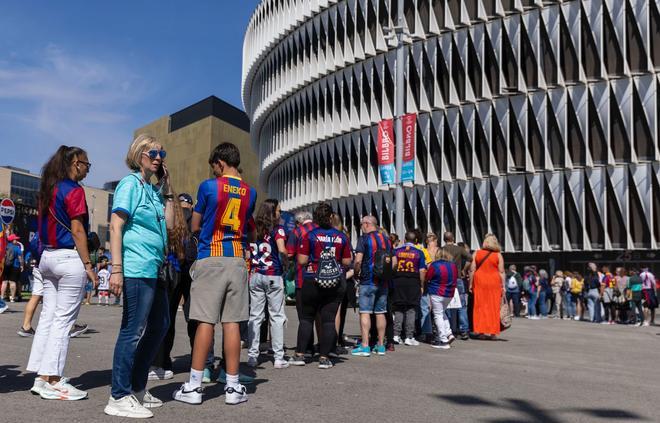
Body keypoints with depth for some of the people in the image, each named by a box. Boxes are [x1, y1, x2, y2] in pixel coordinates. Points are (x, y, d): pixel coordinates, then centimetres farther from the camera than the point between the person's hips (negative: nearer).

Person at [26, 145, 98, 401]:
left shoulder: (47, 189, 13)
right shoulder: (74, 190, -11)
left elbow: (43, 225, 16)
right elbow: (77, 230, -15)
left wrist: (48, 250, 20)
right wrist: (88, 265, -13)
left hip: (47, 256, 8)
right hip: (69, 258, -8)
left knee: (47, 317, 11)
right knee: (63, 320, -4)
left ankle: (42, 377, 16)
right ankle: (53, 382, 0)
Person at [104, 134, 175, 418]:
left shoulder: (154, 189, 17)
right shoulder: (130, 183, -6)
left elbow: (169, 224, 12)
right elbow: (115, 227, -13)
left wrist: (167, 189, 10)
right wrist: (116, 269, -20)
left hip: (154, 270, 10)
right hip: (136, 270, -10)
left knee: (159, 325, 16)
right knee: (133, 331, -5)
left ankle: (137, 388, 28)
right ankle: (119, 397, 7)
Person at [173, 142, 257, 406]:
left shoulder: (208, 186, -2)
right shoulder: (250, 192, 9)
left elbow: (195, 227, 5)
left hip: (210, 260, -3)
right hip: (238, 261, 3)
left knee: (205, 321, -2)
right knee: (232, 322, 4)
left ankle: (194, 386, 5)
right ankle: (233, 387, 8)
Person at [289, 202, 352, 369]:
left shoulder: (309, 235, -6)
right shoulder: (341, 236, 1)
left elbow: (301, 261, -8)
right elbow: (347, 261, 4)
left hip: (312, 282, -1)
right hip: (336, 284, 2)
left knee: (307, 317, 11)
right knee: (329, 319, 5)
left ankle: (300, 354, 13)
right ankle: (324, 357, 7)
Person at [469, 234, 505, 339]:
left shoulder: (477, 253, 1)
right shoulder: (498, 255, 0)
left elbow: (472, 270, 1)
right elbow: (501, 272, -2)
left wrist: (471, 284, 7)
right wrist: (503, 285, 4)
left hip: (480, 283, 0)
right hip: (494, 283, 0)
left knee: (480, 306, 5)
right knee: (493, 307, 7)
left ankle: (482, 331, 5)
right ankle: (492, 332, 9)